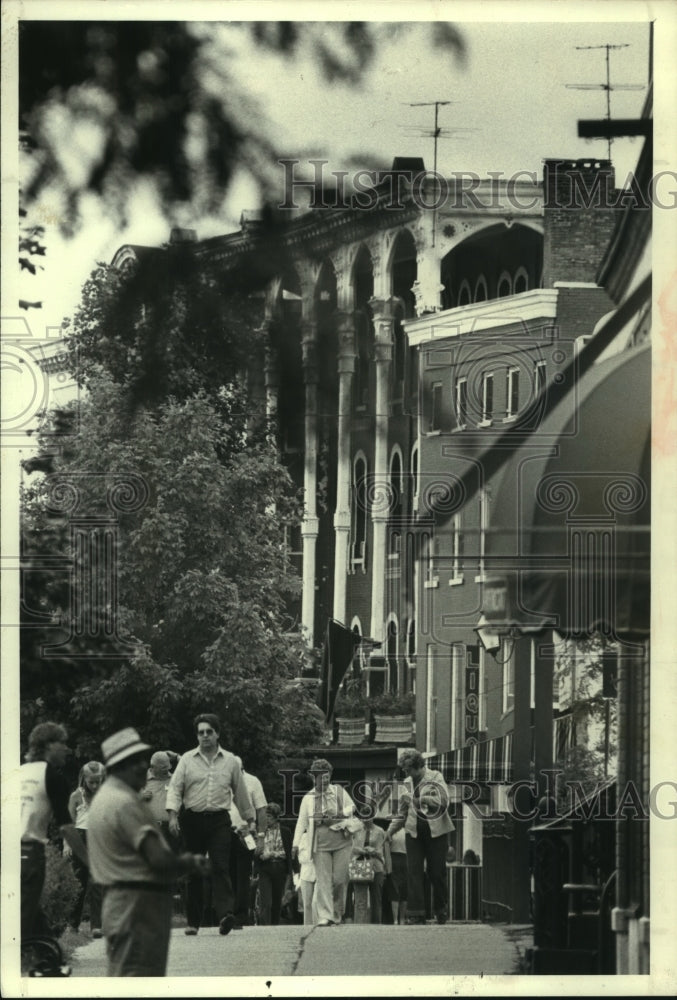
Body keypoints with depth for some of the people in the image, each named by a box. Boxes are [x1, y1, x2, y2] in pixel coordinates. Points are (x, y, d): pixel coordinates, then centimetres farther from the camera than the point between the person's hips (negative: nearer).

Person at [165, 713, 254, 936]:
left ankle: (225, 914, -26)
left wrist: (249, 818, 24)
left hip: (219, 820, 0)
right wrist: (173, 815, -12)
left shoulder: (230, 761, 9)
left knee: (221, 868, -14)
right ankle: (193, 921, 10)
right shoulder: (187, 760, 6)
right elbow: (175, 788, 1)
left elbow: (240, 791, 19)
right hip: (192, 819, 1)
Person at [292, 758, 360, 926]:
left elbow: (352, 807, 17)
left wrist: (338, 814, -3)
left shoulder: (339, 791, 11)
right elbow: (301, 822, 7)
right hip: (320, 844, -1)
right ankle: (324, 917, -15)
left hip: (341, 842, 1)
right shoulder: (308, 798, 9)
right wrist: (296, 844, -2)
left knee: (340, 879, -1)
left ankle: (337, 914, 16)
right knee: (323, 880, -10)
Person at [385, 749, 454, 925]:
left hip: (435, 830, -4)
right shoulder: (408, 782, 13)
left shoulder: (435, 778, -2)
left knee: (437, 871, 1)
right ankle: (416, 913, -6)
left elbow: (443, 800, -17)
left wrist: (417, 800, -21)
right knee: (413, 871, -6)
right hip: (414, 831, 4)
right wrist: (392, 828, 12)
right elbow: (403, 810, 22)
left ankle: (441, 910, 20)